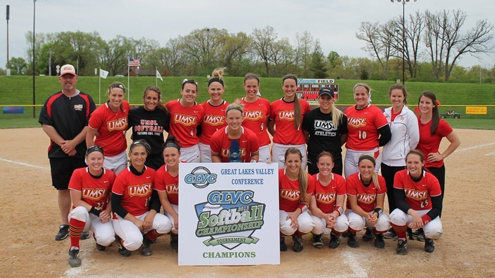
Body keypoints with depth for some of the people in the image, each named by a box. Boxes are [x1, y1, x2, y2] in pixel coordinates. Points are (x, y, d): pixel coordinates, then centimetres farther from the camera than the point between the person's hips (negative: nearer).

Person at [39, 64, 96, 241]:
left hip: (81, 153, -2)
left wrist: (73, 143, -13)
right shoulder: (52, 100, 8)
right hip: (58, 153, 2)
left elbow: (91, 125, -5)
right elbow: (46, 125, 1)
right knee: (63, 189, 7)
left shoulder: (86, 100, 3)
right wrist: (63, 144, -10)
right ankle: (64, 225, 17)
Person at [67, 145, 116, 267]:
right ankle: (74, 249, -15)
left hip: (101, 216, 1)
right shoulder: (78, 174, -15)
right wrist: (96, 212, -23)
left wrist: (107, 213, -16)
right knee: (80, 211, -38)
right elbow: (76, 201, -15)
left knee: (107, 239, -28)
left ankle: (98, 236, 14)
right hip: (84, 216, -1)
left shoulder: (110, 175, -10)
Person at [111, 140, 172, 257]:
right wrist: (135, 221, -16)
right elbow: (115, 205, -11)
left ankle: (146, 240, 7)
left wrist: (151, 215, -16)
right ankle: (122, 240, 7)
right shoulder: (122, 176, -14)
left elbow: (156, 198, 3)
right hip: (124, 217, -4)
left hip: (145, 214, 4)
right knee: (134, 242, -30)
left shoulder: (152, 173, -3)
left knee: (165, 225, -24)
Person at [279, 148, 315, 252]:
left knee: (307, 225, -30)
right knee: (288, 227, -33)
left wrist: (295, 214, -21)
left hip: (299, 211, 2)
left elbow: (305, 202, -3)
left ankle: (297, 237, 9)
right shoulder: (278, 175, -19)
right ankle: (280, 237, 7)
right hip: (282, 210, -2)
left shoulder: (308, 179, -13)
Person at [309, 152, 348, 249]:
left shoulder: (340, 180, -12)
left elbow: (339, 206, -14)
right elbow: (313, 207, -18)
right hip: (318, 214, -1)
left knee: (342, 224, -32)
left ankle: (335, 236, 8)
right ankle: (317, 237, 5)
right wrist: (325, 216, -39)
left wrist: (333, 216, -37)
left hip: (335, 213, 2)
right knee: (317, 224, -36)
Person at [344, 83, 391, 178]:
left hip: (369, 155, -4)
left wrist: (374, 145, 3)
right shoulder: (348, 111, 7)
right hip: (350, 155, 5)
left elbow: (386, 135, -10)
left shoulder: (375, 112, -8)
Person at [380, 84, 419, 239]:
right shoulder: (385, 114, 9)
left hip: (401, 161, -5)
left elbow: (414, 138, -6)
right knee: (390, 194, 11)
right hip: (386, 160, 6)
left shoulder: (409, 115, -7)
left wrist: (404, 151, 4)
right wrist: (389, 148, 13)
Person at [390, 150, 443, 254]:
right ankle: (402, 240, -1)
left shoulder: (432, 180, -18)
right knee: (396, 216, -34)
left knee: (435, 231, -31)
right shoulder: (400, 176, -16)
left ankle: (428, 238, 10)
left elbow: (437, 208, -14)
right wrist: (413, 213, -35)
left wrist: (422, 220, -29)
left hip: (427, 212, 0)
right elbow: (399, 200, -17)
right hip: (407, 211, 0)